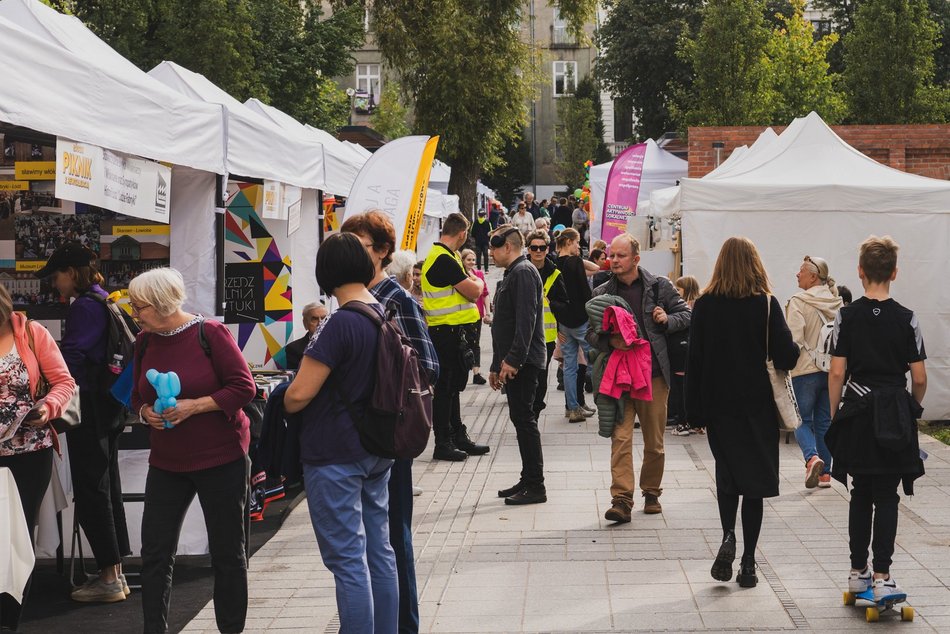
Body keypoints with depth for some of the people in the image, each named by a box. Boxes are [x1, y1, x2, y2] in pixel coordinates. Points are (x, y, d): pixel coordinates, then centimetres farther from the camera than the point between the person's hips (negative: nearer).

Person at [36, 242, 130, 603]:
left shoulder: (84, 307, -14)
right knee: (107, 488, 12)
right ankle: (116, 573, 18)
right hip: (108, 406, 10)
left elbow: (70, 358, -18)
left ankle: (109, 579, -2)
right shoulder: (105, 302, 14)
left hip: (89, 409, -10)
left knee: (90, 492, -5)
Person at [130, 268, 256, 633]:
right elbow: (138, 395, 15)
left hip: (220, 458, -5)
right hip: (166, 462, 5)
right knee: (154, 552, 1)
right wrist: (145, 412, -8)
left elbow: (244, 388, -13)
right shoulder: (145, 342, 5)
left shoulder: (210, 333, -11)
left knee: (228, 552, 5)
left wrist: (194, 406, -20)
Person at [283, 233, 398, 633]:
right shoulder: (385, 315, 5)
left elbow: (300, 394, -20)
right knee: (379, 551, 14)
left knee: (347, 559, -3)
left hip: (335, 456, -8)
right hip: (377, 450, 8)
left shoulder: (340, 325, -20)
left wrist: (282, 406, 1)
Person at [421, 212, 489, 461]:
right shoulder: (444, 260, -20)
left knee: (452, 385, 16)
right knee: (445, 387, -4)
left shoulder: (438, 255, 13)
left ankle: (458, 437, 26)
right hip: (447, 332, -11)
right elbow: (473, 291, -18)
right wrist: (478, 281, 1)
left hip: (450, 331, 11)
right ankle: (443, 443, 2)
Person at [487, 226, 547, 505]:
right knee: (521, 419, 12)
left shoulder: (523, 272, -11)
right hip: (512, 362, 10)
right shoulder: (511, 275, 21)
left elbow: (526, 319, -22)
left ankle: (535, 487, -5)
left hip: (522, 362, -10)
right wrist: (496, 366, 23)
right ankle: (528, 480, 18)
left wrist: (512, 360, -24)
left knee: (524, 419, -8)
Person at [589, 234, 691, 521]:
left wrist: (667, 320, -10)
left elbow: (685, 314, 11)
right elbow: (589, 331, 7)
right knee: (620, 438, -10)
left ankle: (651, 493, 28)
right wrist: (609, 341, -14)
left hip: (654, 374, 0)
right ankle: (621, 500, -12)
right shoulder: (601, 293, 6)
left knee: (654, 442, 9)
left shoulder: (659, 286, 3)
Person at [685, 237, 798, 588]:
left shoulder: (705, 305, -4)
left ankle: (728, 537, -4)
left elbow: (694, 359, -2)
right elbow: (786, 357, -12)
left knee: (727, 474, 18)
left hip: (719, 405, 1)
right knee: (754, 479, 7)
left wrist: (695, 410, 3)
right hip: (757, 406, -1)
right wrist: (793, 349, 12)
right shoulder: (766, 304, -8)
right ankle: (748, 563, 6)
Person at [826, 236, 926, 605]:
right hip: (895, 415, -1)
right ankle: (882, 576, -7)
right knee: (886, 497, 1)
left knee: (861, 494, 13)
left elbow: (837, 372, -5)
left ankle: (858, 572, 19)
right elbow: (919, 377, -3)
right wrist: (912, 409, 15)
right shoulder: (906, 319, -5)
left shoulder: (847, 317, -4)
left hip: (857, 412, 1)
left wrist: (836, 415, 7)